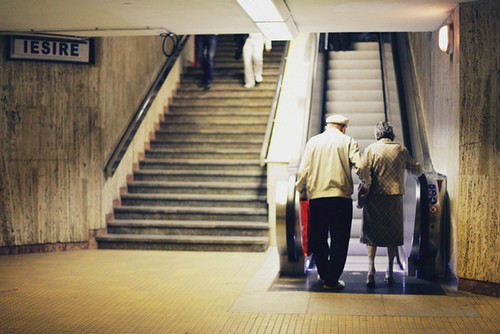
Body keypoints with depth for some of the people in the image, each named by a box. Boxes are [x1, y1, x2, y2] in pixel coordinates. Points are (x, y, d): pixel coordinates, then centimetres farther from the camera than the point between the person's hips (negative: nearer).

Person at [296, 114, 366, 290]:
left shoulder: (313, 141, 10)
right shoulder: (348, 141, 5)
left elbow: (303, 170, 3)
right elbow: (360, 165, -7)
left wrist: (302, 191, 16)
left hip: (317, 197, 2)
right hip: (341, 197, -2)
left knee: (318, 238, 16)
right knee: (339, 241, 5)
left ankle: (324, 274, 26)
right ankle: (332, 280, 4)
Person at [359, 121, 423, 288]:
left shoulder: (371, 149, -1)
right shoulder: (401, 150, 5)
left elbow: (365, 173, -10)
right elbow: (416, 170, 15)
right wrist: (418, 168, 38)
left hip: (375, 197, -1)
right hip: (395, 197, 2)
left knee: (372, 236, 5)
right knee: (392, 235, 13)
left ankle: (371, 270, -9)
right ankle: (390, 272, 17)